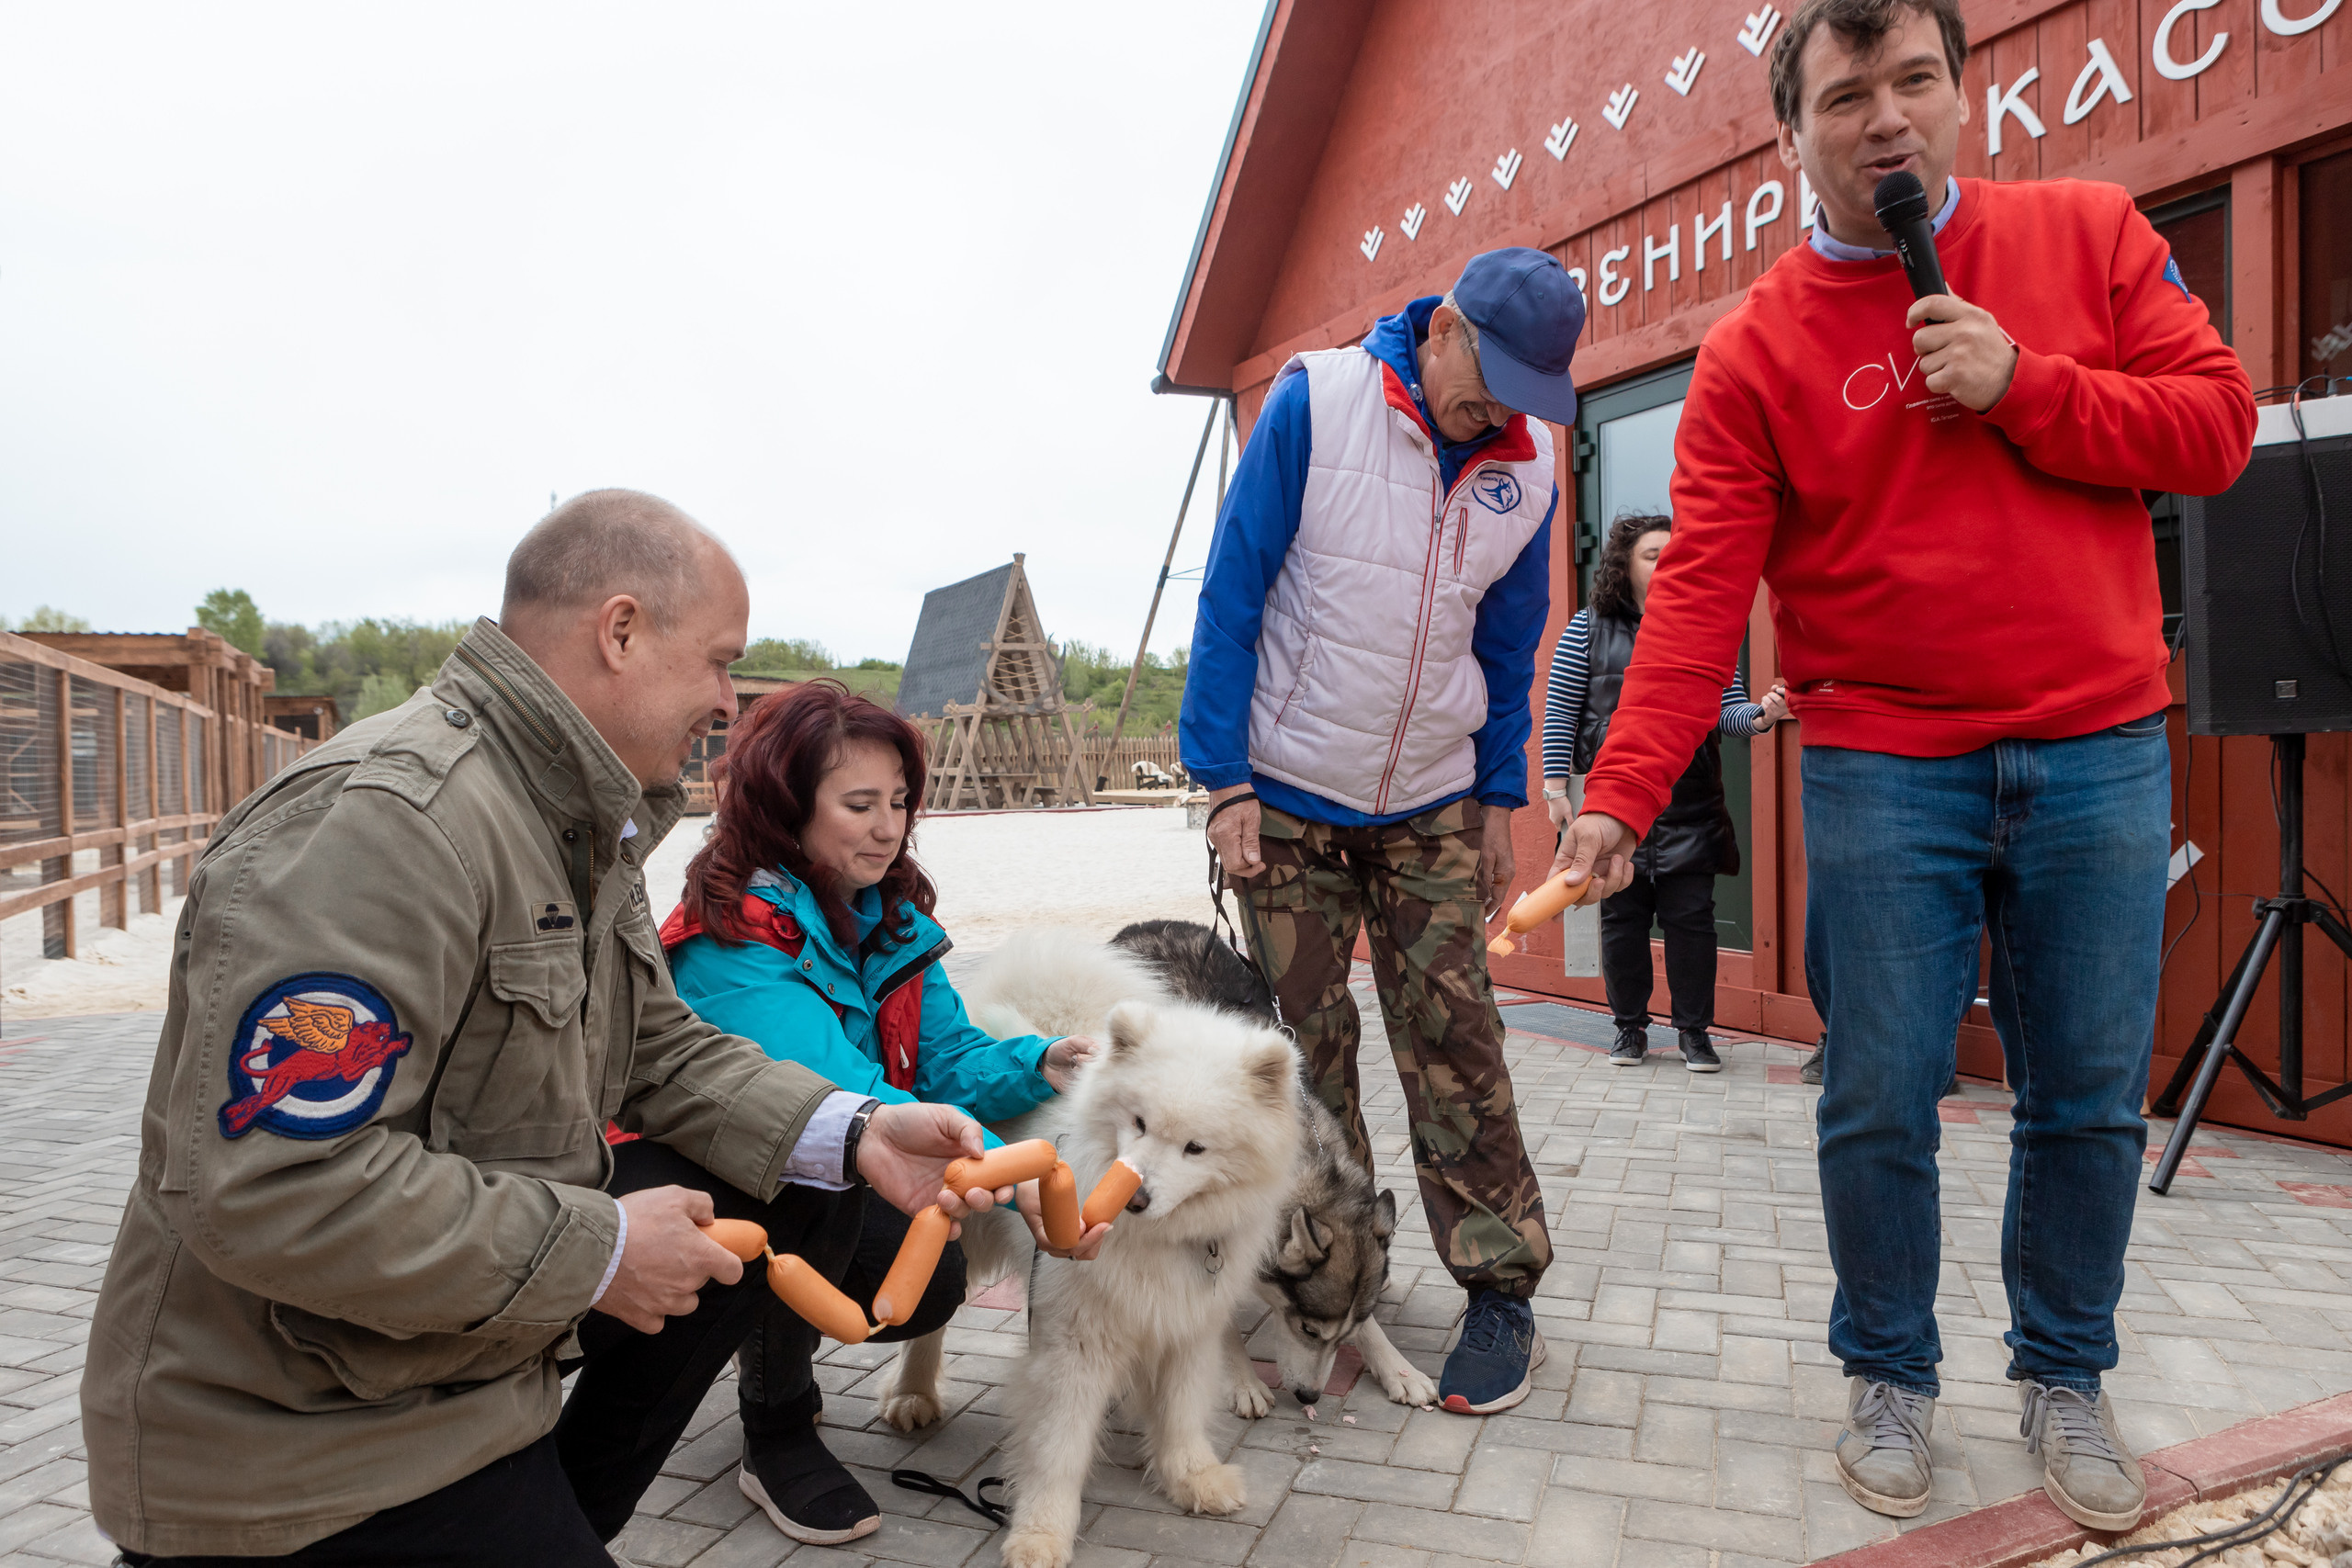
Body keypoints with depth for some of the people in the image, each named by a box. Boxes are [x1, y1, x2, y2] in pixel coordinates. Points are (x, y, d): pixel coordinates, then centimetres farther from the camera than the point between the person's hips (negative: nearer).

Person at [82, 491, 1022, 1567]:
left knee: (795, 1188, 5)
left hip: (482, 1331, 9)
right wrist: (593, 1250, -24)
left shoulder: (587, 824, 6)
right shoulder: (378, 819, -28)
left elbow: (661, 1054, 7)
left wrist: (855, 1134, -8)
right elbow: (264, 1189, -33)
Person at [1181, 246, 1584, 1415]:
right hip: (1286, 796, -2)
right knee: (1304, 1046, 4)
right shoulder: (1314, 403, -10)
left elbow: (1509, 646, 12)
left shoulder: (1526, 466, 1)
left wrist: (1499, 797, 10)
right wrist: (1222, 777, -11)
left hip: (1433, 809, 2)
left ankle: (1500, 1290, 10)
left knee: (1454, 1041, -1)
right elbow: (1231, 593, -8)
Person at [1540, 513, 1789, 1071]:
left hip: (1690, 804, 1)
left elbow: (1727, 709, 5)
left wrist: (1759, 715, -18)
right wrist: (1556, 785, -3)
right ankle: (1630, 1027, 22)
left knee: (1691, 915, 2)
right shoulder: (1589, 629, 4)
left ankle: (1694, 1030, 16)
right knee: (1622, 914, 7)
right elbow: (1560, 711, 2)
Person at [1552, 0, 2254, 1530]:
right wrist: (1620, 797, -21)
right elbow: (1700, 590, -11)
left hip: (2099, 756, 2)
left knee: (2092, 1098, 10)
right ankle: (1890, 1378, 25)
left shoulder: (2090, 233, 6)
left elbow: (2218, 420, 4)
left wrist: (2025, 388, -13)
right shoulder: (1756, 348, -2)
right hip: (1882, 770, -2)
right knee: (1881, 1103, 3)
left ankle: (2067, 1379, 32)